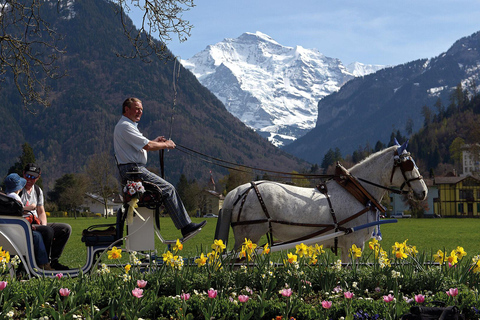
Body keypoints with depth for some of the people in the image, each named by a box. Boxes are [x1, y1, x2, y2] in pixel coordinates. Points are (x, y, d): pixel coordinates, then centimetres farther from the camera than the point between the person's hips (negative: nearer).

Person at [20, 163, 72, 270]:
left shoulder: (38, 190, 17)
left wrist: (44, 225, -2)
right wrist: (29, 207, -8)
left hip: (36, 223, 8)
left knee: (66, 228, -4)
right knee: (48, 231, -34)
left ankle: (52, 260, -5)